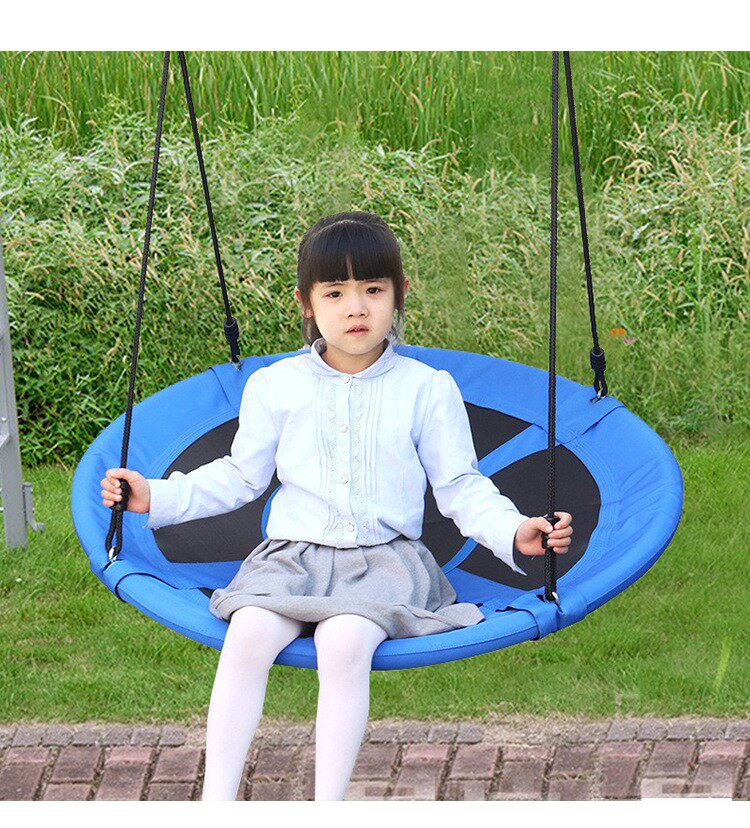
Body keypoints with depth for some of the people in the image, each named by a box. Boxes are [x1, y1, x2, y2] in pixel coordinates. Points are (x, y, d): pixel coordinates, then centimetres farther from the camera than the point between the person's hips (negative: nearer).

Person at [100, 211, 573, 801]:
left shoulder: (427, 389, 7)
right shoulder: (275, 386, 11)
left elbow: (460, 487, 9)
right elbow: (239, 477, 20)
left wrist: (515, 531, -8)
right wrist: (157, 497, 11)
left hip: (385, 558, -2)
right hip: (292, 553, 2)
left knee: (345, 641, -34)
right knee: (249, 633, -30)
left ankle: (328, 806, -31)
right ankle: (216, 801, -27)